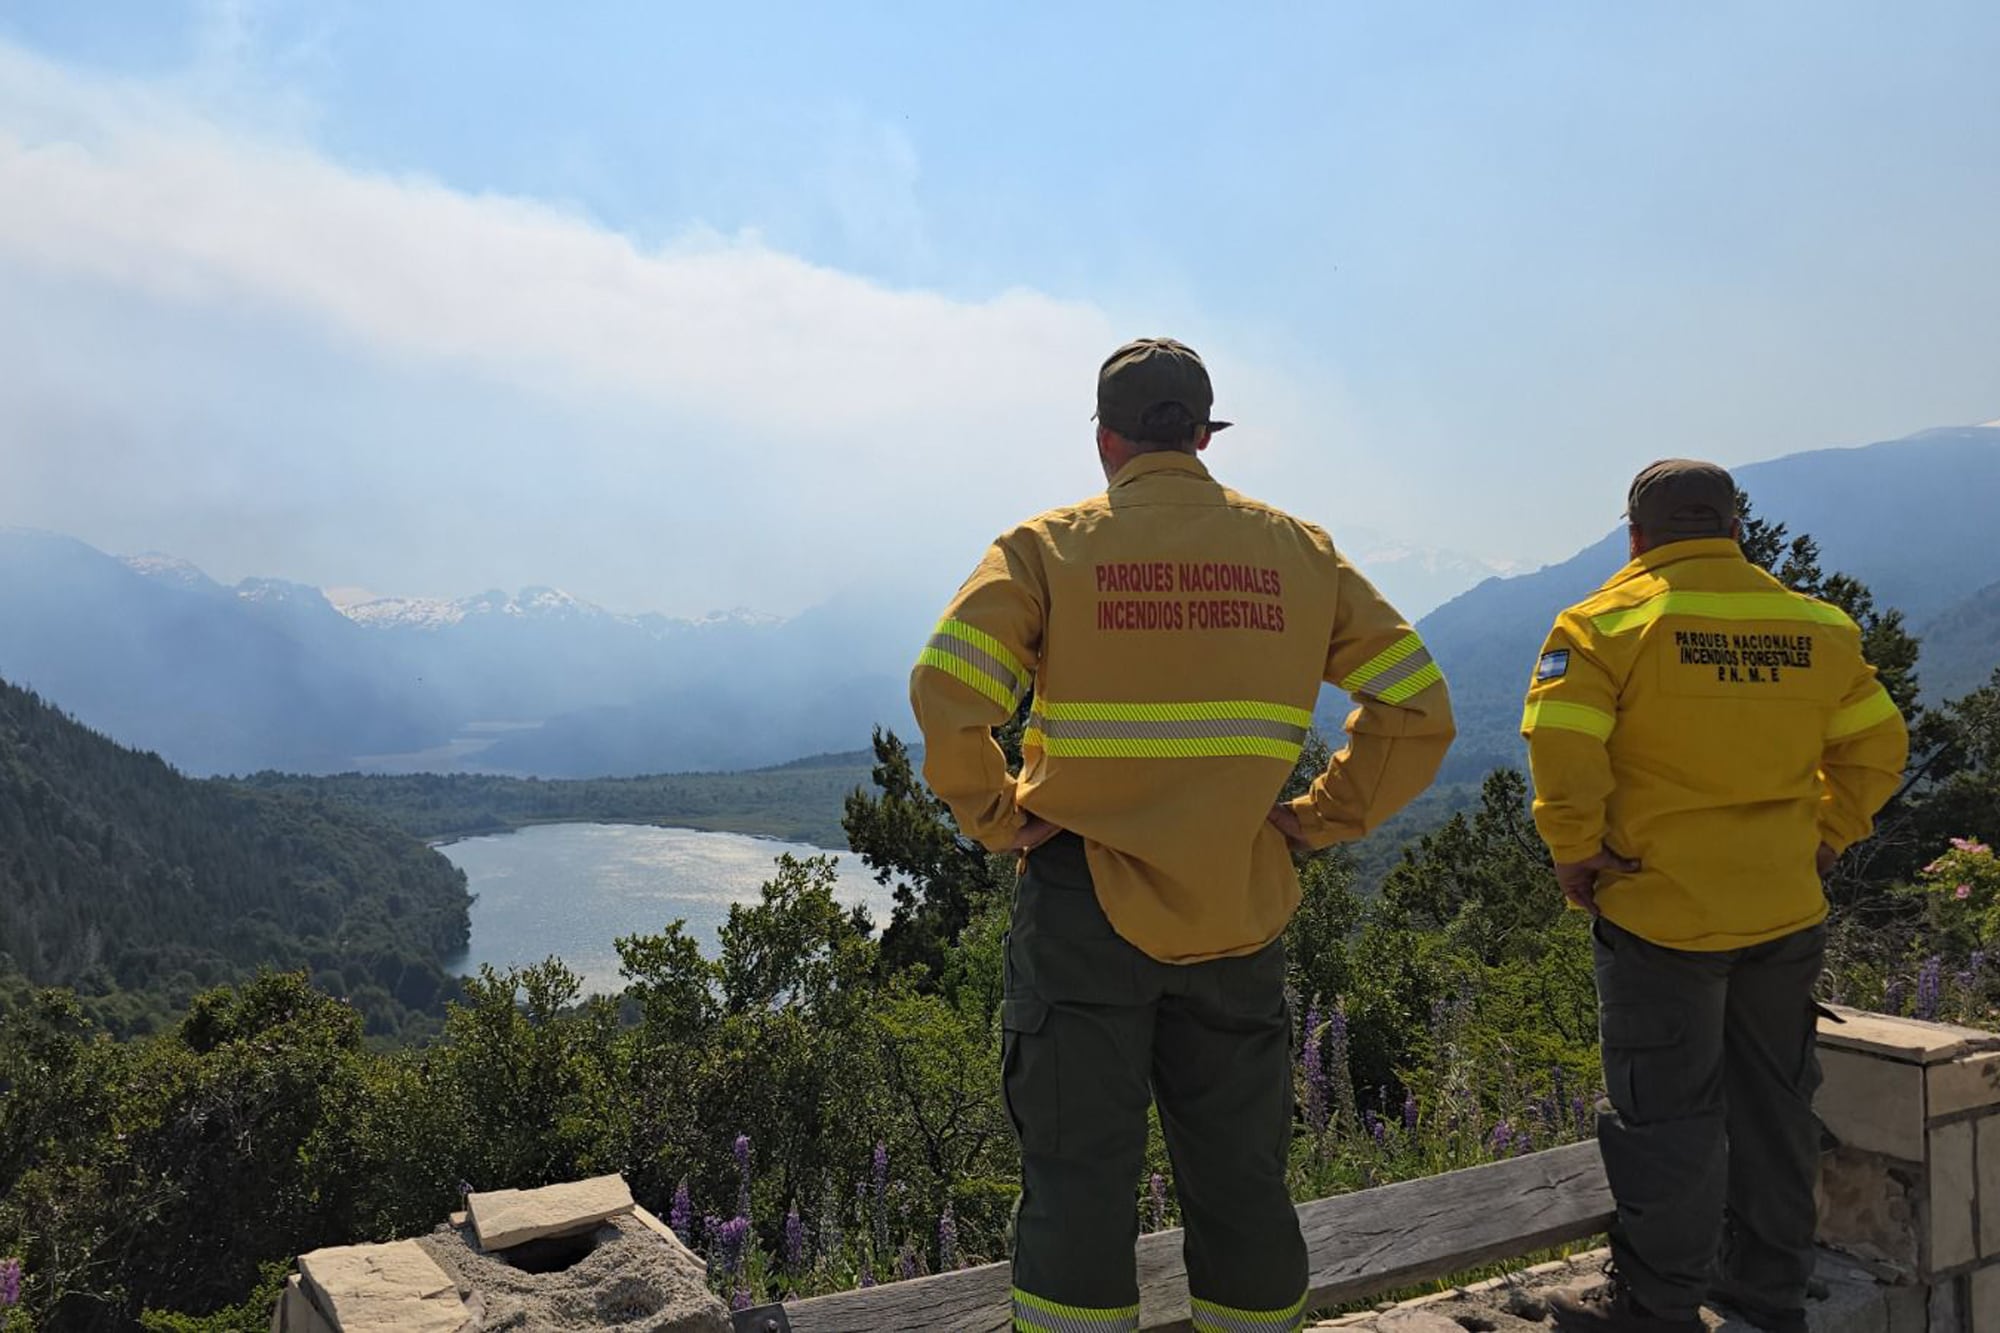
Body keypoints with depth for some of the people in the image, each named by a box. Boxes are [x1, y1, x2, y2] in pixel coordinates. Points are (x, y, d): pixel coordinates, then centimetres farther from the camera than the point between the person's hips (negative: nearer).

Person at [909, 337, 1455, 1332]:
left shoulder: (1048, 547, -4)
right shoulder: (1298, 552, 5)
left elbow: (946, 693, -18)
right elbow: (1418, 706, 3)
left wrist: (997, 818, -5)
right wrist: (1318, 819, 5)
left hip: (1086, 907, -2)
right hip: (1240, 915, 3)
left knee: (1077, 1185, 8)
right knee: (1241, 1182, 17)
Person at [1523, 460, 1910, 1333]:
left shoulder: (1610, 622, -12)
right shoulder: (1818, 627, 5)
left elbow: (1561, 747, -21)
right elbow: (1877, 747, 9)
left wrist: (1575, 853, -9)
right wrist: (1826, 838, 15)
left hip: (1659, 913, -5)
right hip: (1788, 912, 6)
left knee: (1663, 1112, 5)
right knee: (1773, 1103, 19)